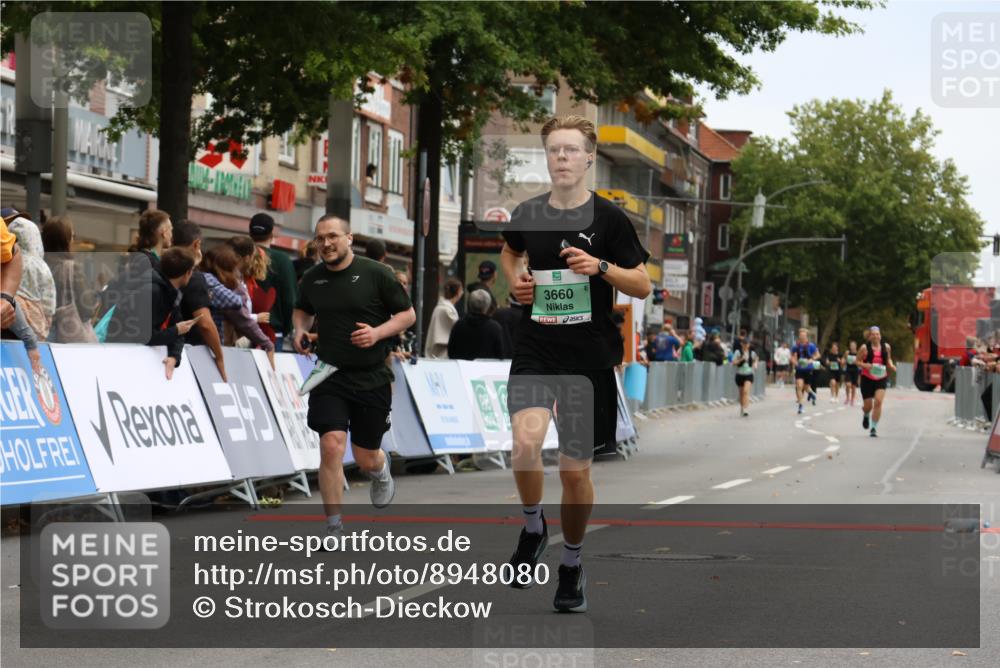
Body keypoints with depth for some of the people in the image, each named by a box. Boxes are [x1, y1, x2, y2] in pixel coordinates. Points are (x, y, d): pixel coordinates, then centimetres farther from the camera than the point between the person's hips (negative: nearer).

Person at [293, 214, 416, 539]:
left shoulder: (376, 274, -7)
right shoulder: (312, 278, 4)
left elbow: (408, 314, -1)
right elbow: (302, 309, 25)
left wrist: (378, 332, -18)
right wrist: (300, 328, 3)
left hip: (371, 378, -2)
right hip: (329, 376, 2)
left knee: (366, 458, 8)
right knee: (331, 446, -16)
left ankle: (381, 470, 48)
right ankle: (334, 529, -6)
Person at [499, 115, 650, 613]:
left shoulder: (608, 218, -4)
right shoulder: (528, 214, 5)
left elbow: (642, 286, -1)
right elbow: (510, 251, 28)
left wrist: (601, 266, -18)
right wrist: (515, 280, 7)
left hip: (589, 357, -1)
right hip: (535, 351, 1)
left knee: (576, 469, 6)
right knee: (527, 441, -24)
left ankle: (572, 564, 28)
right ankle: (533, 526, 5)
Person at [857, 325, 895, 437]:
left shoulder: (886, 347, 3)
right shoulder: (865, 348, -7)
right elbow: (857, 361, 0)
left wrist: (891, 365, -1)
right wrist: (865, 365, -20)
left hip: (881, 378, 1)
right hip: (867, 379, -1)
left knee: (878, 402, -17)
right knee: (868, 405, 4)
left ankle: (874, 428, -8)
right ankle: (866, 415, 44)